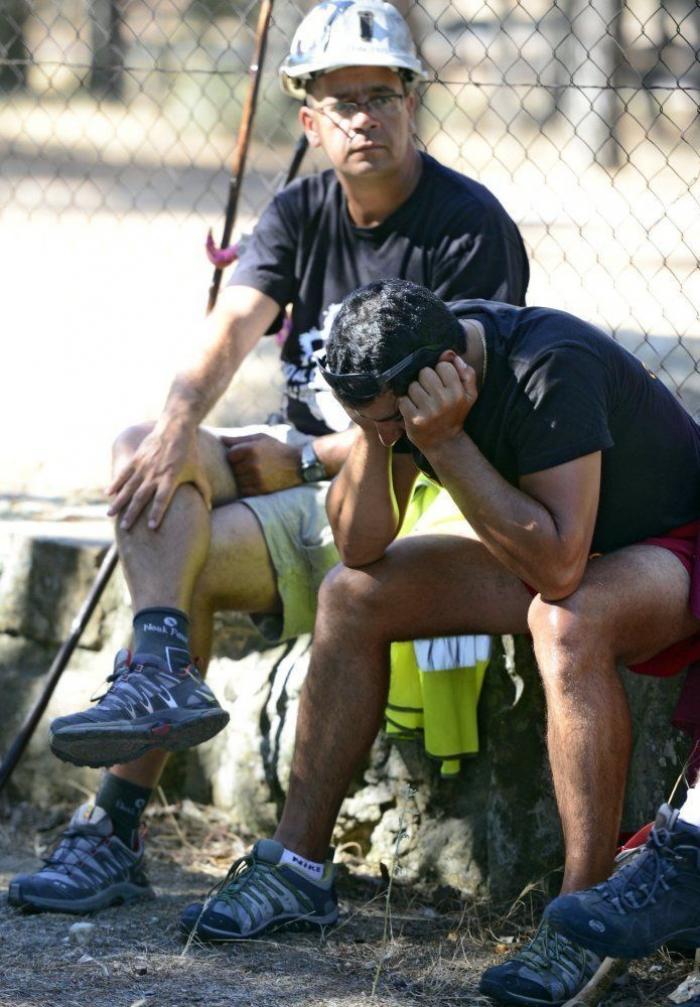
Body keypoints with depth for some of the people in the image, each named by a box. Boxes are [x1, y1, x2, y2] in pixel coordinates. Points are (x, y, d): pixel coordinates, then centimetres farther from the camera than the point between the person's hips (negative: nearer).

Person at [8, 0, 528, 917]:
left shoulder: (469, 225, -10)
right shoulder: (299, 215, 9)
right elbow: (236, 323, -10)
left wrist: (305, 455, -18)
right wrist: (181, 422, -31)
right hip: (302, 469, 7)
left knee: (194, 560, -24)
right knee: (145, 452, -21)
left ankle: (116, 829, -23)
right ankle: (162, 674, -41)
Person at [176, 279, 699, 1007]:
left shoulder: (552, 367, -34)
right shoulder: (403, 370, -11)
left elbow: (559, 568, -40)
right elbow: (360, 547, -8)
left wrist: (443, 442, -39)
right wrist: (373, 438, -25)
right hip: (549, 550, 8)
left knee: (566, 620, -39)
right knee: (352, 595, -5)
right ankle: (296, 865, 1)